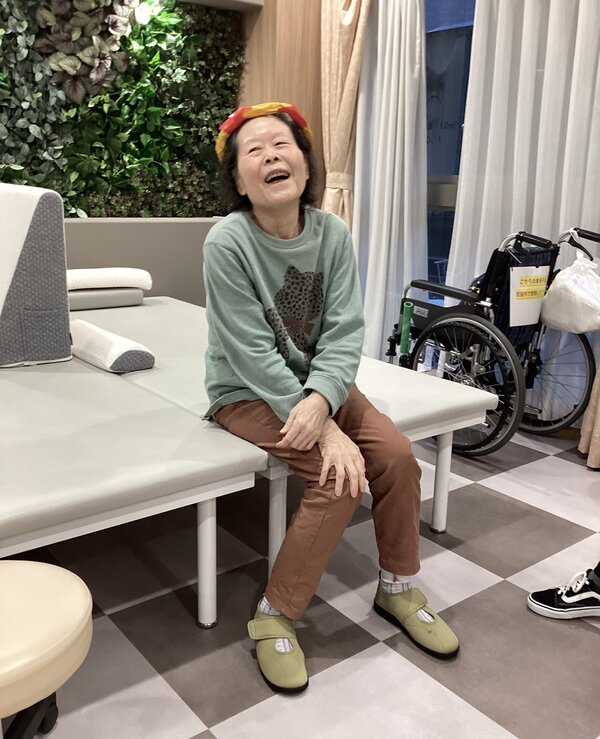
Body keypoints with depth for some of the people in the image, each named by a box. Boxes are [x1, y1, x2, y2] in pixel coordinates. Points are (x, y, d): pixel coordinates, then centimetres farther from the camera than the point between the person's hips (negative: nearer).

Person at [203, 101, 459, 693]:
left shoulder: (332, 233, -7)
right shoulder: (228, 242, -20)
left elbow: (344, 332, -11)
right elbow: (253, 355, -23)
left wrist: (320, 401, -31)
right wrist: (328, 432, -26)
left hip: (317, 383, 5)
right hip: (247, 393, -4)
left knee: (396, 454, -12)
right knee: (340, 476, -23)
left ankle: (397, 588, 12)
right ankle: (274, 616, -5)